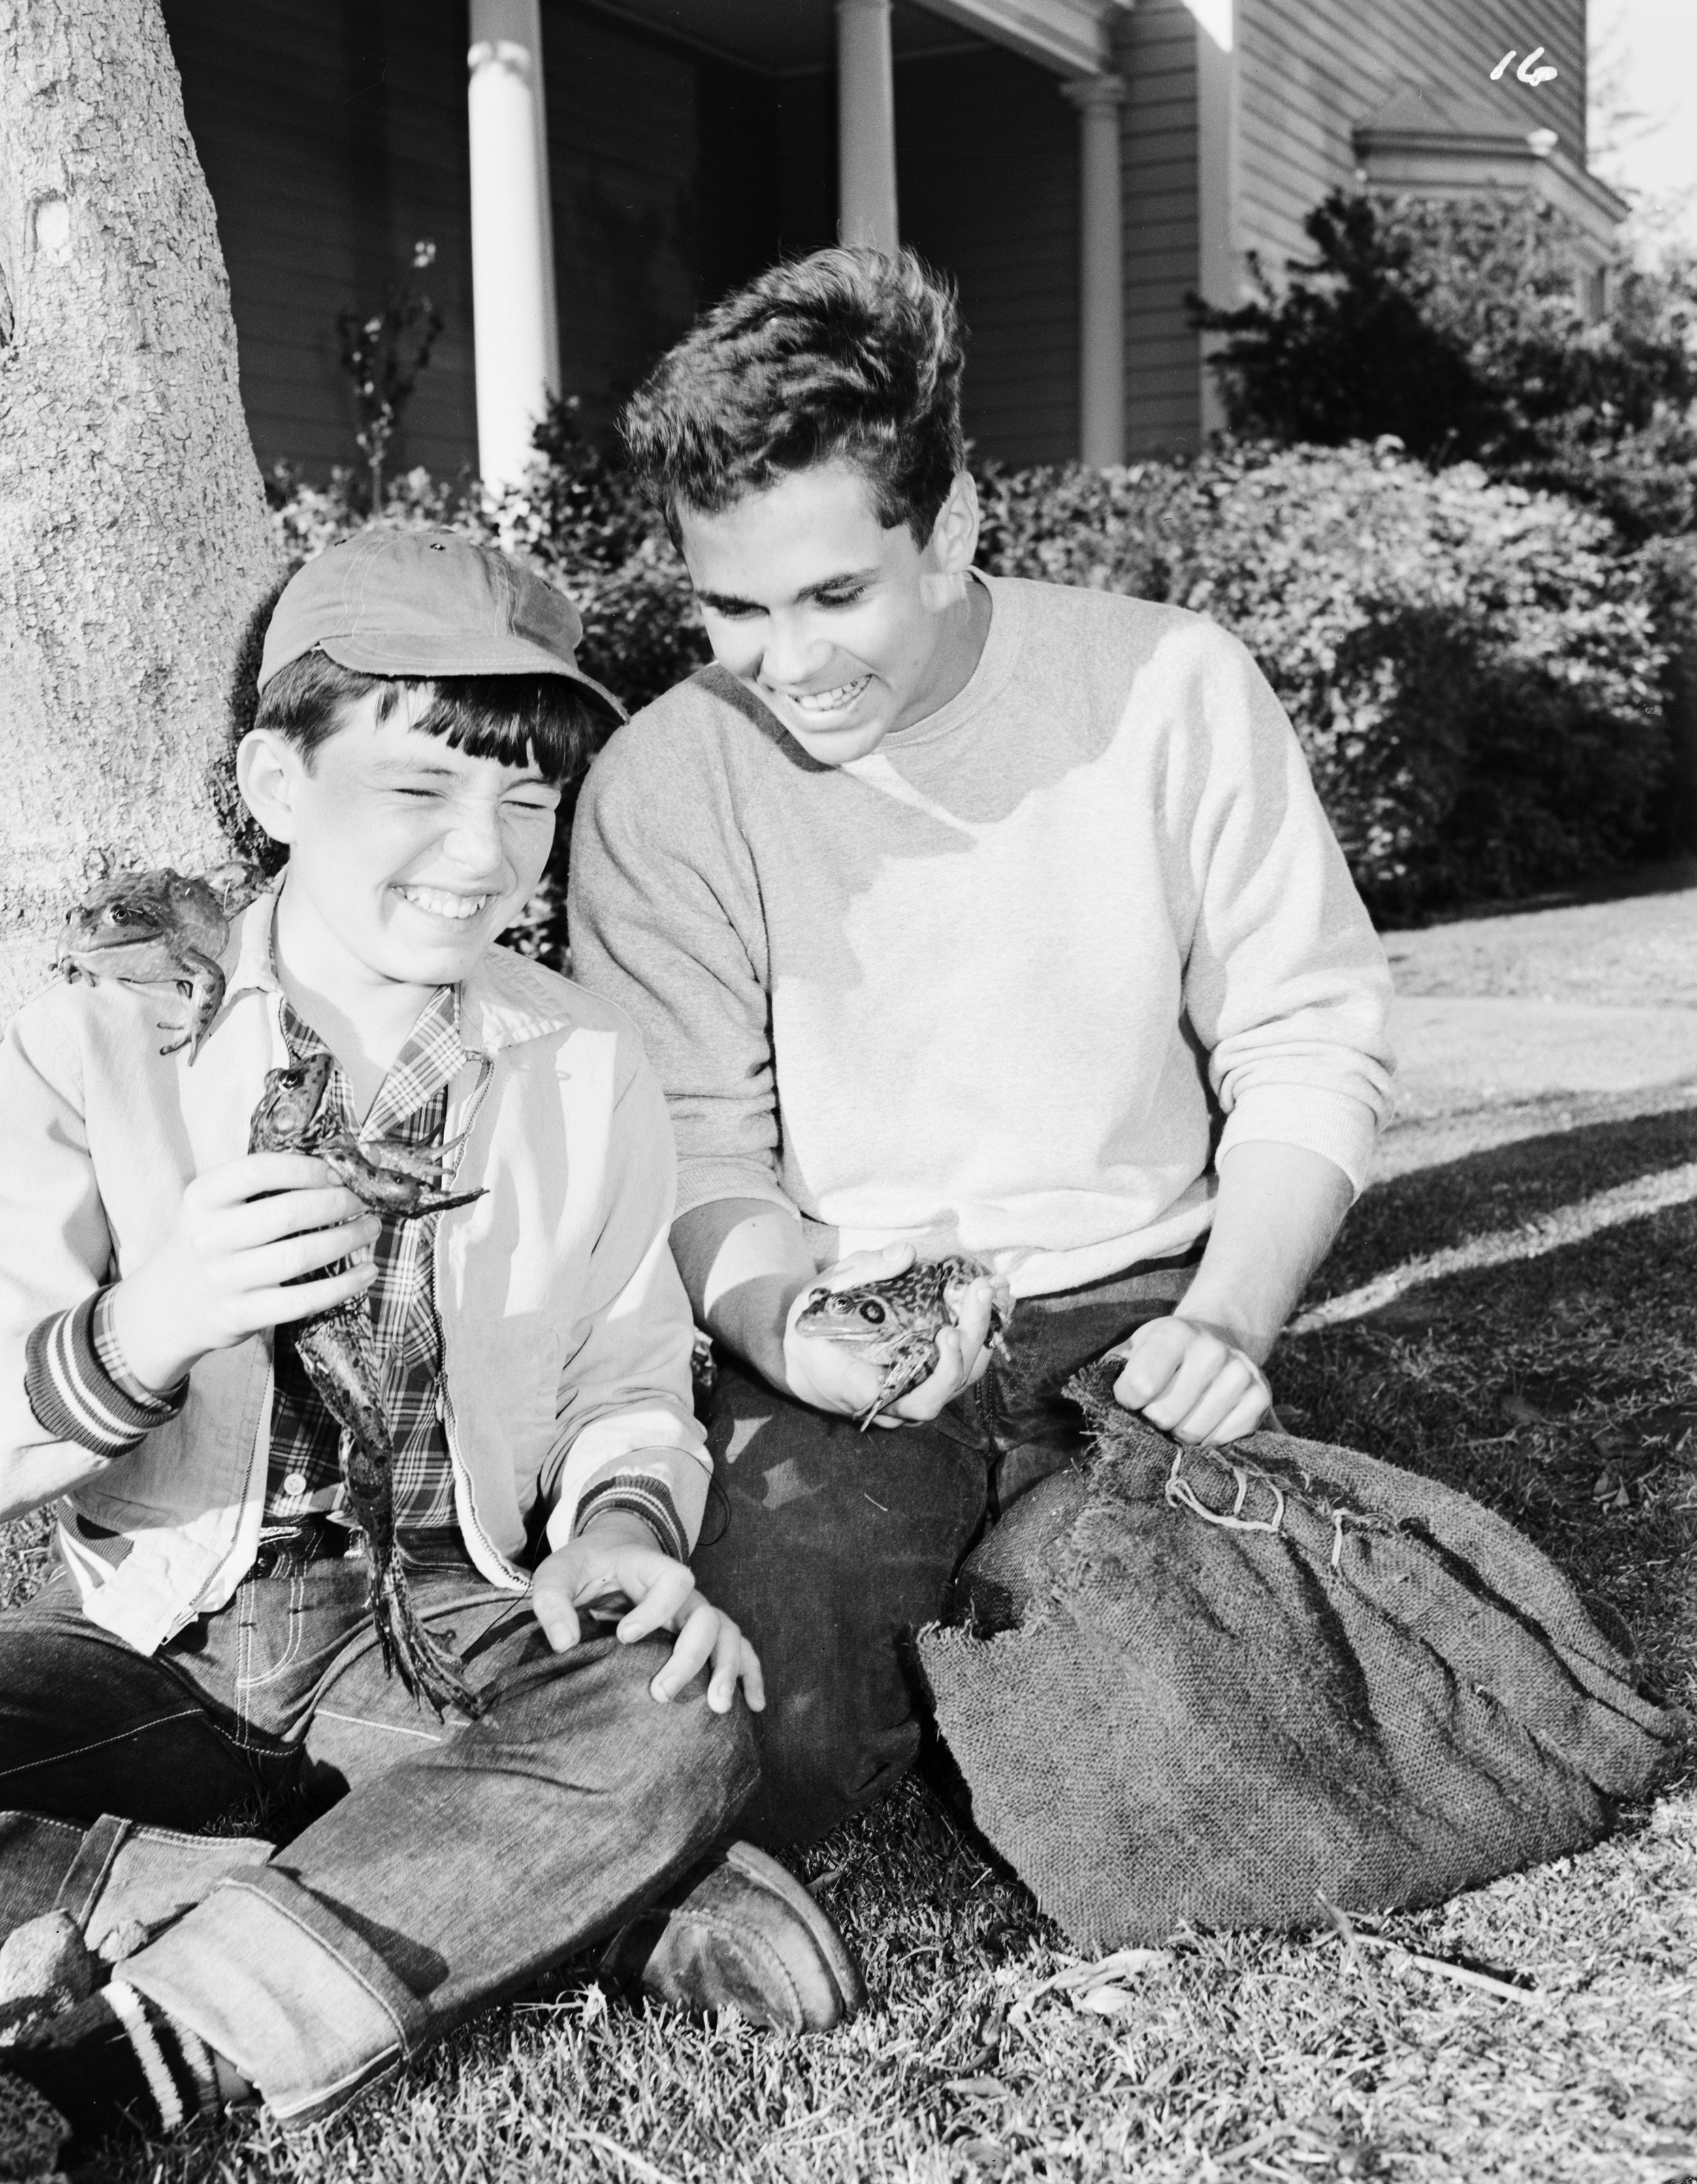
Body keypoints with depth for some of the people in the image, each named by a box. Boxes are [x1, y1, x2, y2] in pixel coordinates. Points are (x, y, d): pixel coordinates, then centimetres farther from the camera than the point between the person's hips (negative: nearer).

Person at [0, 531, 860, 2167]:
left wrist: (624, 1526, -11)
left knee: (679, 1741, -29)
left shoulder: (587, 1073, 3)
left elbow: (631, 1379, 10)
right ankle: (529, 1888, -22)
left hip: (456, 1634, 1)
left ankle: (152, 2040, -20)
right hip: (158, 1640, -1)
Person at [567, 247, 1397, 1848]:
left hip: (1127, 1311, 1)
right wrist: (778, 1320, -22)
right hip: (837, 1357, 0)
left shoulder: (1169, 689, -3)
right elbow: (691, 1144, -1)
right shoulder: (659, 785, -3)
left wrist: (1226, 1318, -16)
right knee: (755, 1729, -23)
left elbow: (1306, 1044, -1)